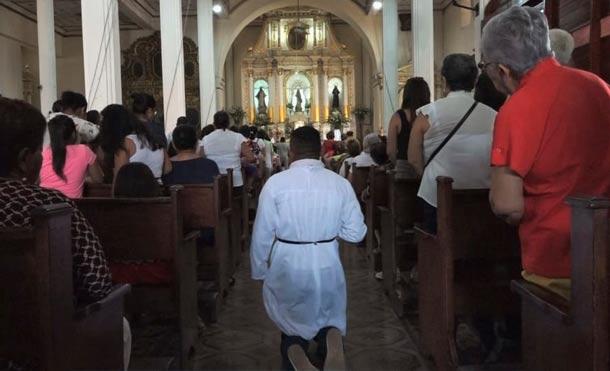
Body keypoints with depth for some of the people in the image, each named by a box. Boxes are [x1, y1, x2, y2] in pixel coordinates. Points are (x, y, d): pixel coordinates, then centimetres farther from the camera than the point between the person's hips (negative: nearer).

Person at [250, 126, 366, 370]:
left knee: (292, 324, 21)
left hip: (287, 267, -1)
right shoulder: (340, 183, -4)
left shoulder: (275, 183, -9)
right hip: (328, 266, 1)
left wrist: (259, 272, 9)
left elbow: (262, 234, -5)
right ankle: (332, 336, -9)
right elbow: (356, 233, -1)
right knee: (329, 316, 23)